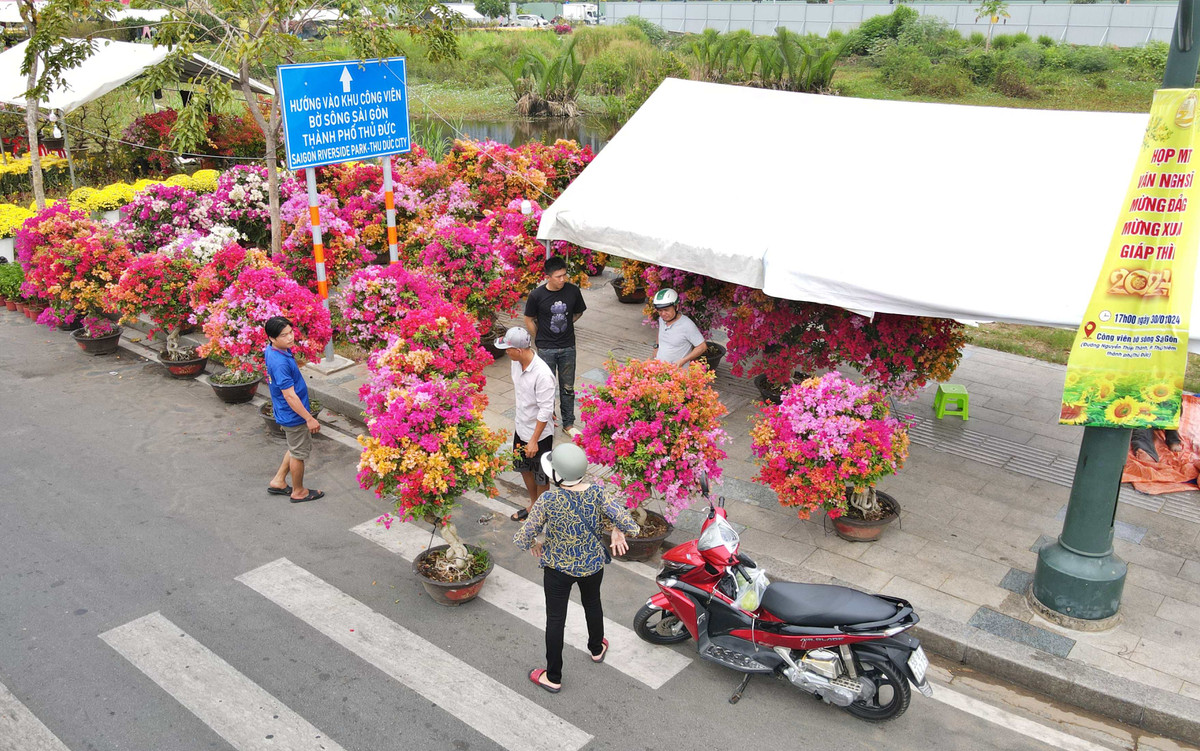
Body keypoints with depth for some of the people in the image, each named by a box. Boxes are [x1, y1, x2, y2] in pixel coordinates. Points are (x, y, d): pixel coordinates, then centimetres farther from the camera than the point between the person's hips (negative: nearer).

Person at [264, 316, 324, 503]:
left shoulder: (272, 351, -3)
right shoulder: (280, 363, -32)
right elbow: (290, 396, -28)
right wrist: (309, 419, -22)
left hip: (285, 413, 9)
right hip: (293, 416, -9)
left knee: (296, 448, 27)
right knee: (299, 453, 11)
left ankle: (278, 481, 37)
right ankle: (298, 492, 29)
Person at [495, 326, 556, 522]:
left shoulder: (542, 374, -32)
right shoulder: (517, 363, -7)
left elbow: (546, 411, -27)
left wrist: (534, 440, -22)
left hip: (540, 434, -8)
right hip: (521, 428, 8)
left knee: (541, 477, 12)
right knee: (524, 469, 25)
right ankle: (533, 504, 47)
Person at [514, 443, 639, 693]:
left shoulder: (548, 500, -26)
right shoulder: (596, 493, -20)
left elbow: (525, 534, -18)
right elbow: (625, 520, -23)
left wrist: (533, 545, 4)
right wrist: (617, 532, 0)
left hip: (557, 569, -3)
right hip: (592, 565, 3)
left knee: (555, 619, 12)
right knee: (592, 604, 29)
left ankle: (553, 677, 24)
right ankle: (597, 649, 54)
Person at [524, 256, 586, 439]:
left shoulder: (573, 291, -8)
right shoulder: (536, 295, -15)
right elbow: (529, 320, 0)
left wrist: (565, 325, 6)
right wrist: (540, 339, 2)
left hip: (568, 347, 2)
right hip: (546, 349, -2)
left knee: (568, 387, 13)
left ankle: (568, 424, 26)